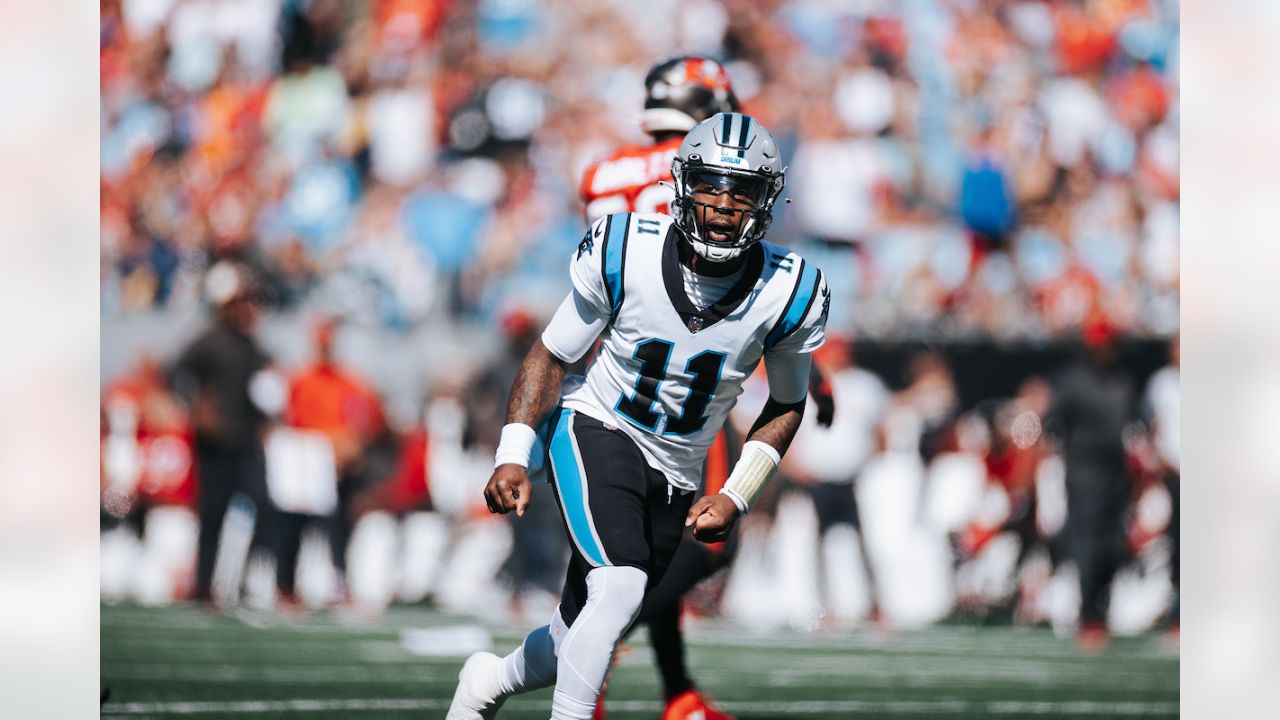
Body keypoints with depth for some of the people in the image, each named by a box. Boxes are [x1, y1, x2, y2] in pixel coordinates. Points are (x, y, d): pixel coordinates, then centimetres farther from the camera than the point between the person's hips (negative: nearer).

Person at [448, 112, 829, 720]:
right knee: (619, 588, -29)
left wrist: (736, 497, -6)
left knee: (584, 641, 9)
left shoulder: (789, 294, -14)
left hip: (675, 475, 3)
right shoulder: (623, 253, -18)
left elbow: (786, 407, 4)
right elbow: (551, 356, -5)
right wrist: (513, 458, -15)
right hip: (595, 430, -3)